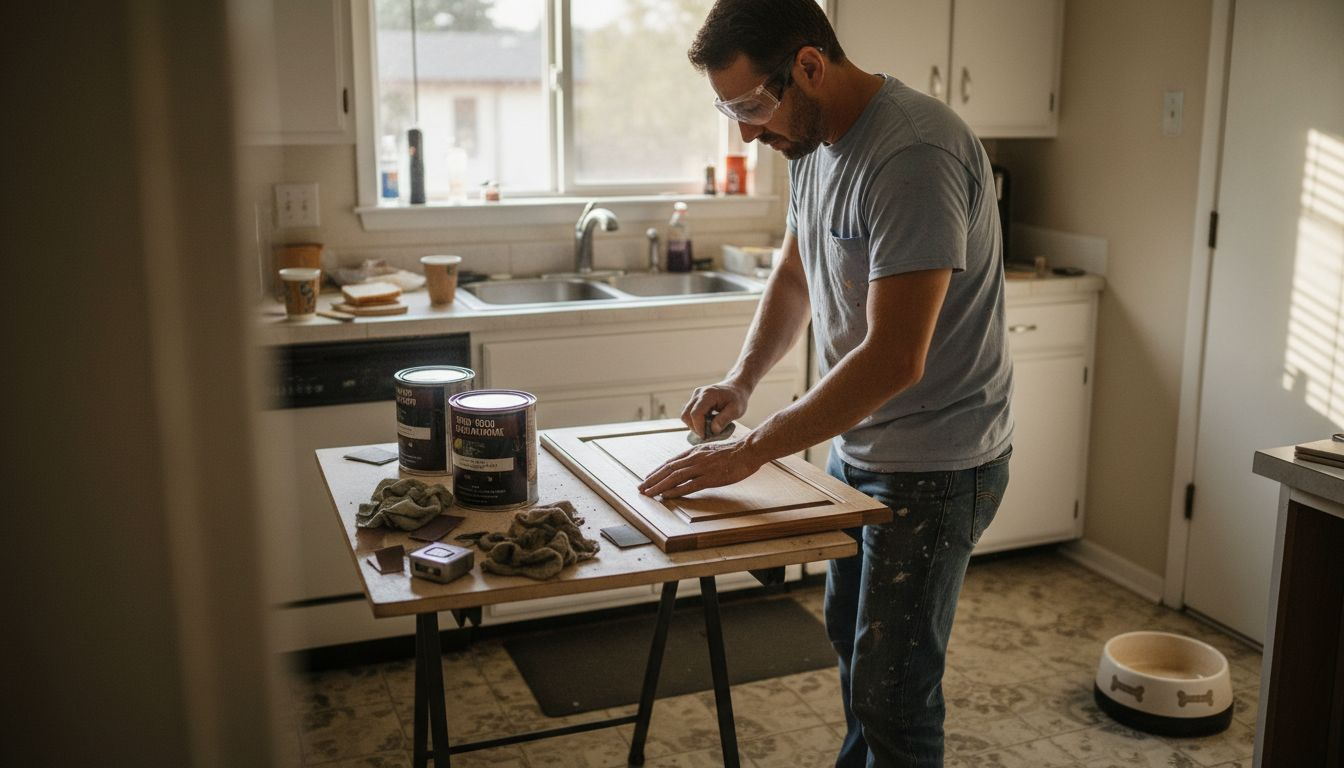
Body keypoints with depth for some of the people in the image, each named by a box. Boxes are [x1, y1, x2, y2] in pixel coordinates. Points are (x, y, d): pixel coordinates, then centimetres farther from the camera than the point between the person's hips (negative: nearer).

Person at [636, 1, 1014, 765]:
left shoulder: (914, 156, -28)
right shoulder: (815, 142, 2)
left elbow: (894, 359, -32)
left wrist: (751, 451, -26)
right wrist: (742, 379, 1)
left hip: (933, 466, -9)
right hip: (857, 446, 9)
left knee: (892, 691, 1)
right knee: (851, 641, 24)